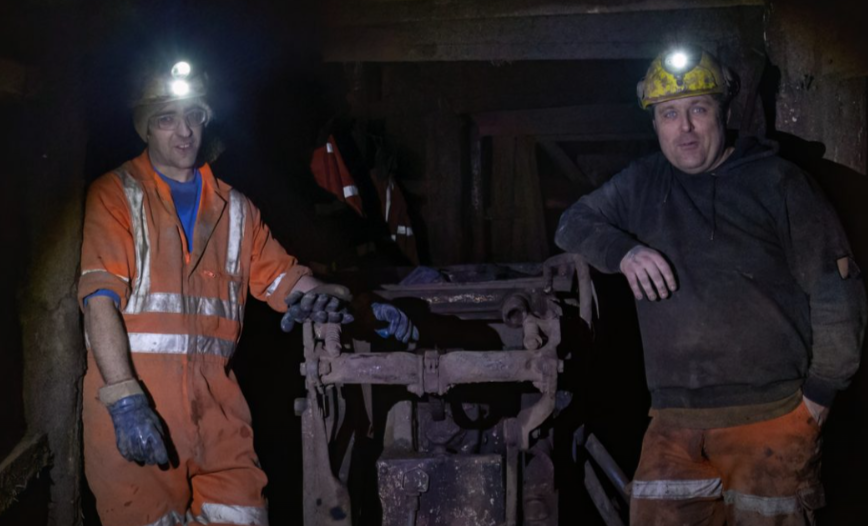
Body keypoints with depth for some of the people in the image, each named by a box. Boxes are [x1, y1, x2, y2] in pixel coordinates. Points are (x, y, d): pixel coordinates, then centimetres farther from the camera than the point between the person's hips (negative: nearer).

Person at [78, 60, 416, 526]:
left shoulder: (233, 208, 18)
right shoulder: (115, 196, 3)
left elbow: (283, 278, 19)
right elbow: (100, 298, -7)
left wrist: (348, 303, 0)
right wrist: (125, 399, -19)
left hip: (213, 398, 4)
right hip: (129, 388, -4)